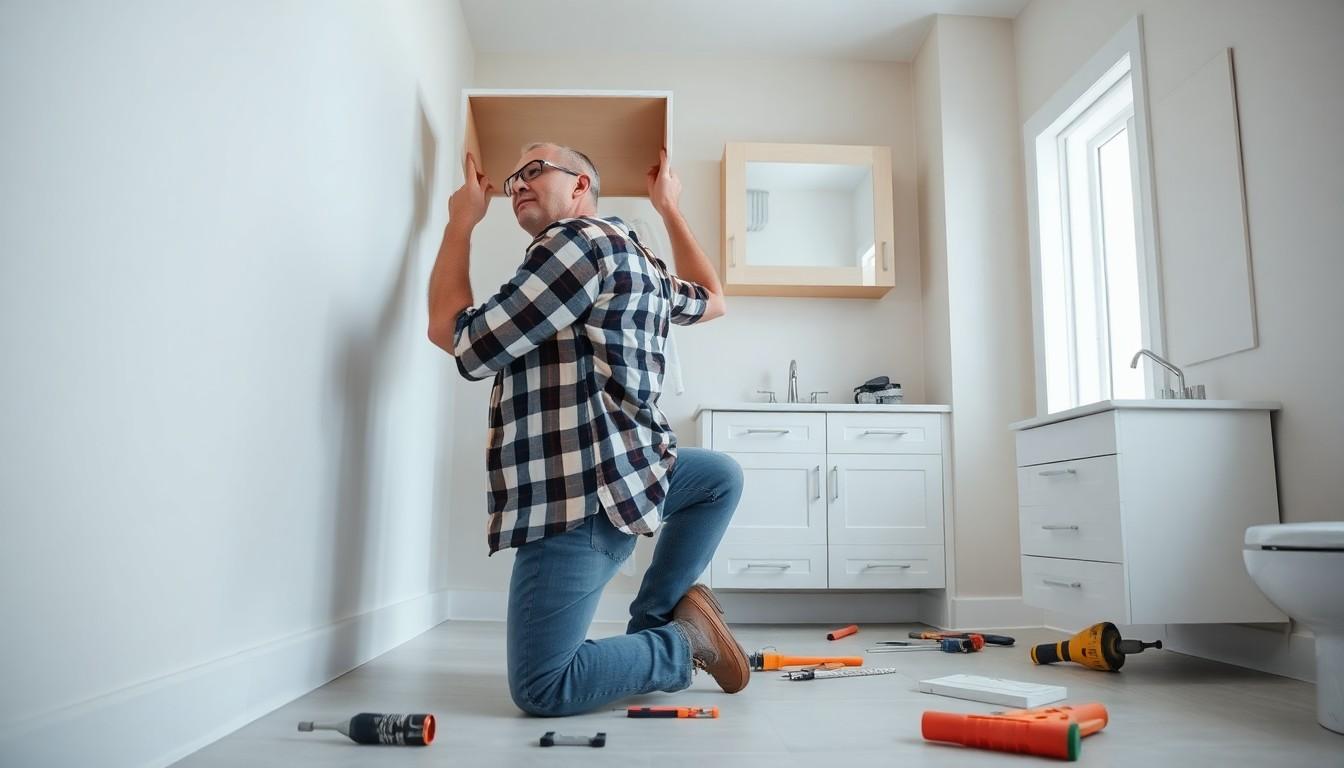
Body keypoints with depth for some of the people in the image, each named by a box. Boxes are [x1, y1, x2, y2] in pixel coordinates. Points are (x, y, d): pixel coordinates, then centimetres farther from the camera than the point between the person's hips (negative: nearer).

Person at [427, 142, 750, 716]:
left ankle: (681, 641, 3)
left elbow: (460, 340, -9)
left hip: (583, 491, -8)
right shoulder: (646, 267, 18)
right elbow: (711, 300, 41)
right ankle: (656, 616, 27)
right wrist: (670, 210, 49)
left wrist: (460, 223, 6)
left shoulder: (580, 239, -9)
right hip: (628, 470, 8)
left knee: (540, 690, -1)